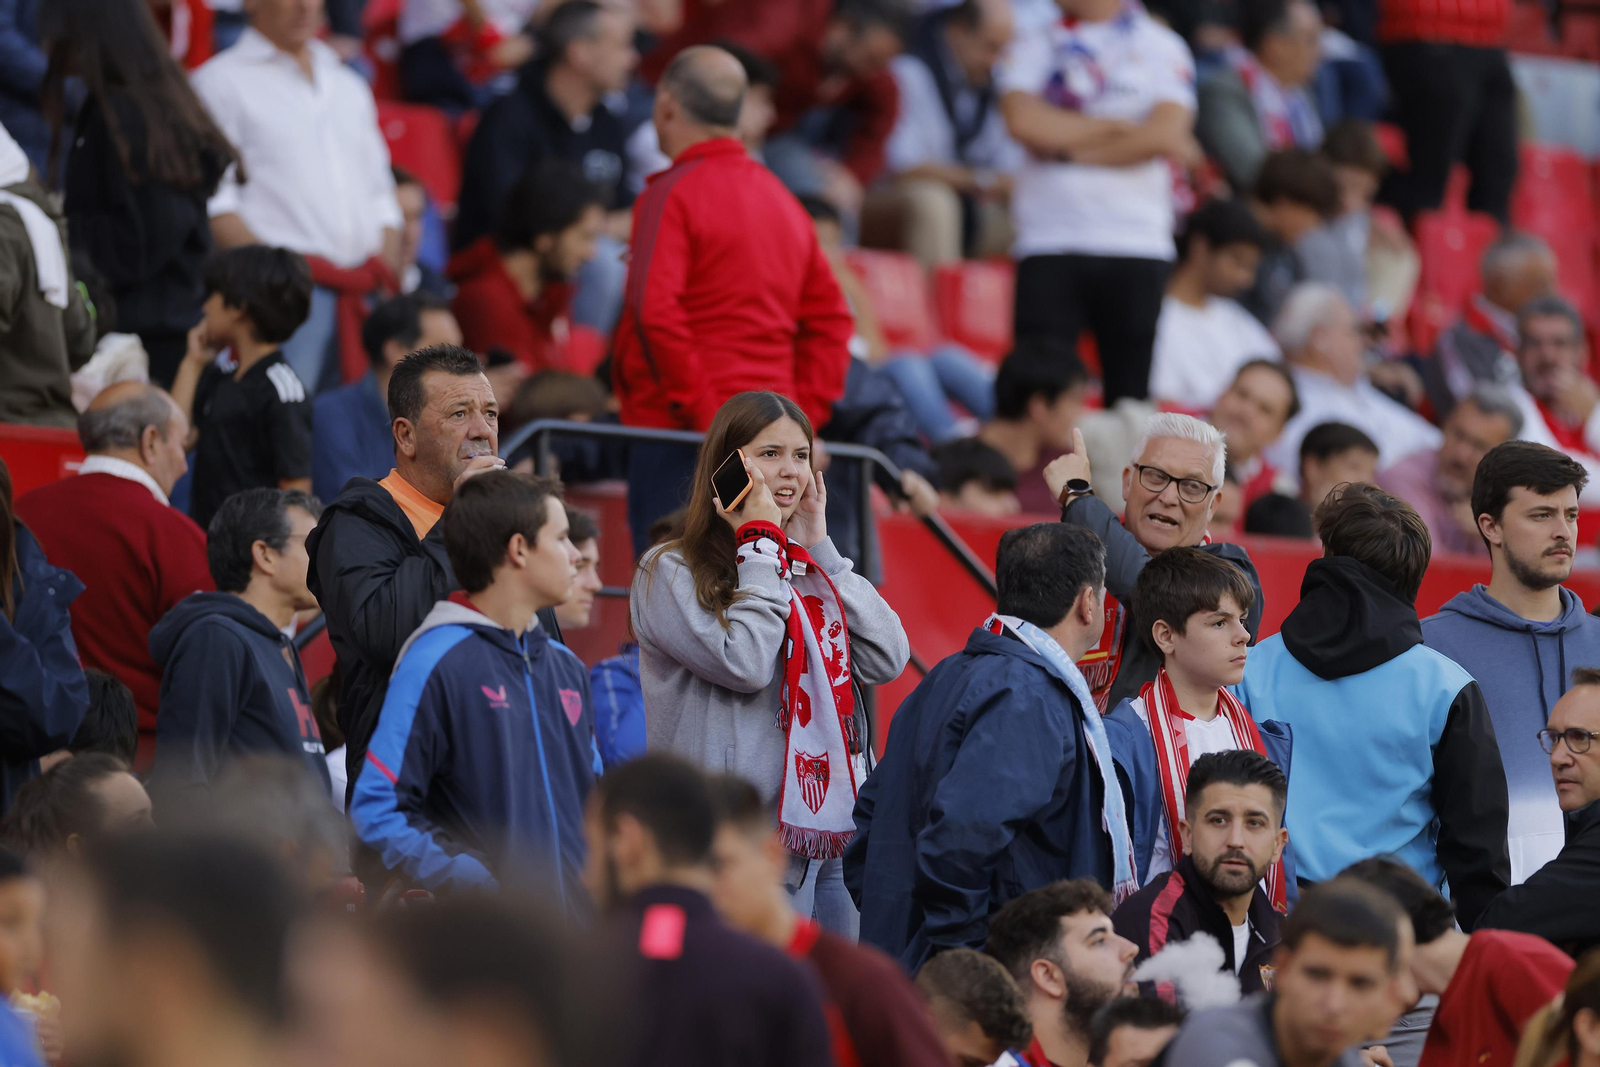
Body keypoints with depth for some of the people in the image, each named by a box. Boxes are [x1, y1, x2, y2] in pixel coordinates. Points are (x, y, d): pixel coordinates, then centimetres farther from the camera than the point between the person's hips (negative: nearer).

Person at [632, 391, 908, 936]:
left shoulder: (813, 571, 16)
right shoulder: (671, 572, -2)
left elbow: (888, 659, 3)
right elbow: (745, 664, -17)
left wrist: (819, 549, 4)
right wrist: (761, 542, -7)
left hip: (834, 832, 7)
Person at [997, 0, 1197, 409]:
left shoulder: (1161, 46, 7)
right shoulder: (1034, 46, 12)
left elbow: (1164, 134, -7)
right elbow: (1024, 122, -6)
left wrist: (1068, 151, -4)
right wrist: (1122, 127, -4)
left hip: (1137, 245, -1)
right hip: (1048, 244, 1)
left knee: (1131, 397, -2)